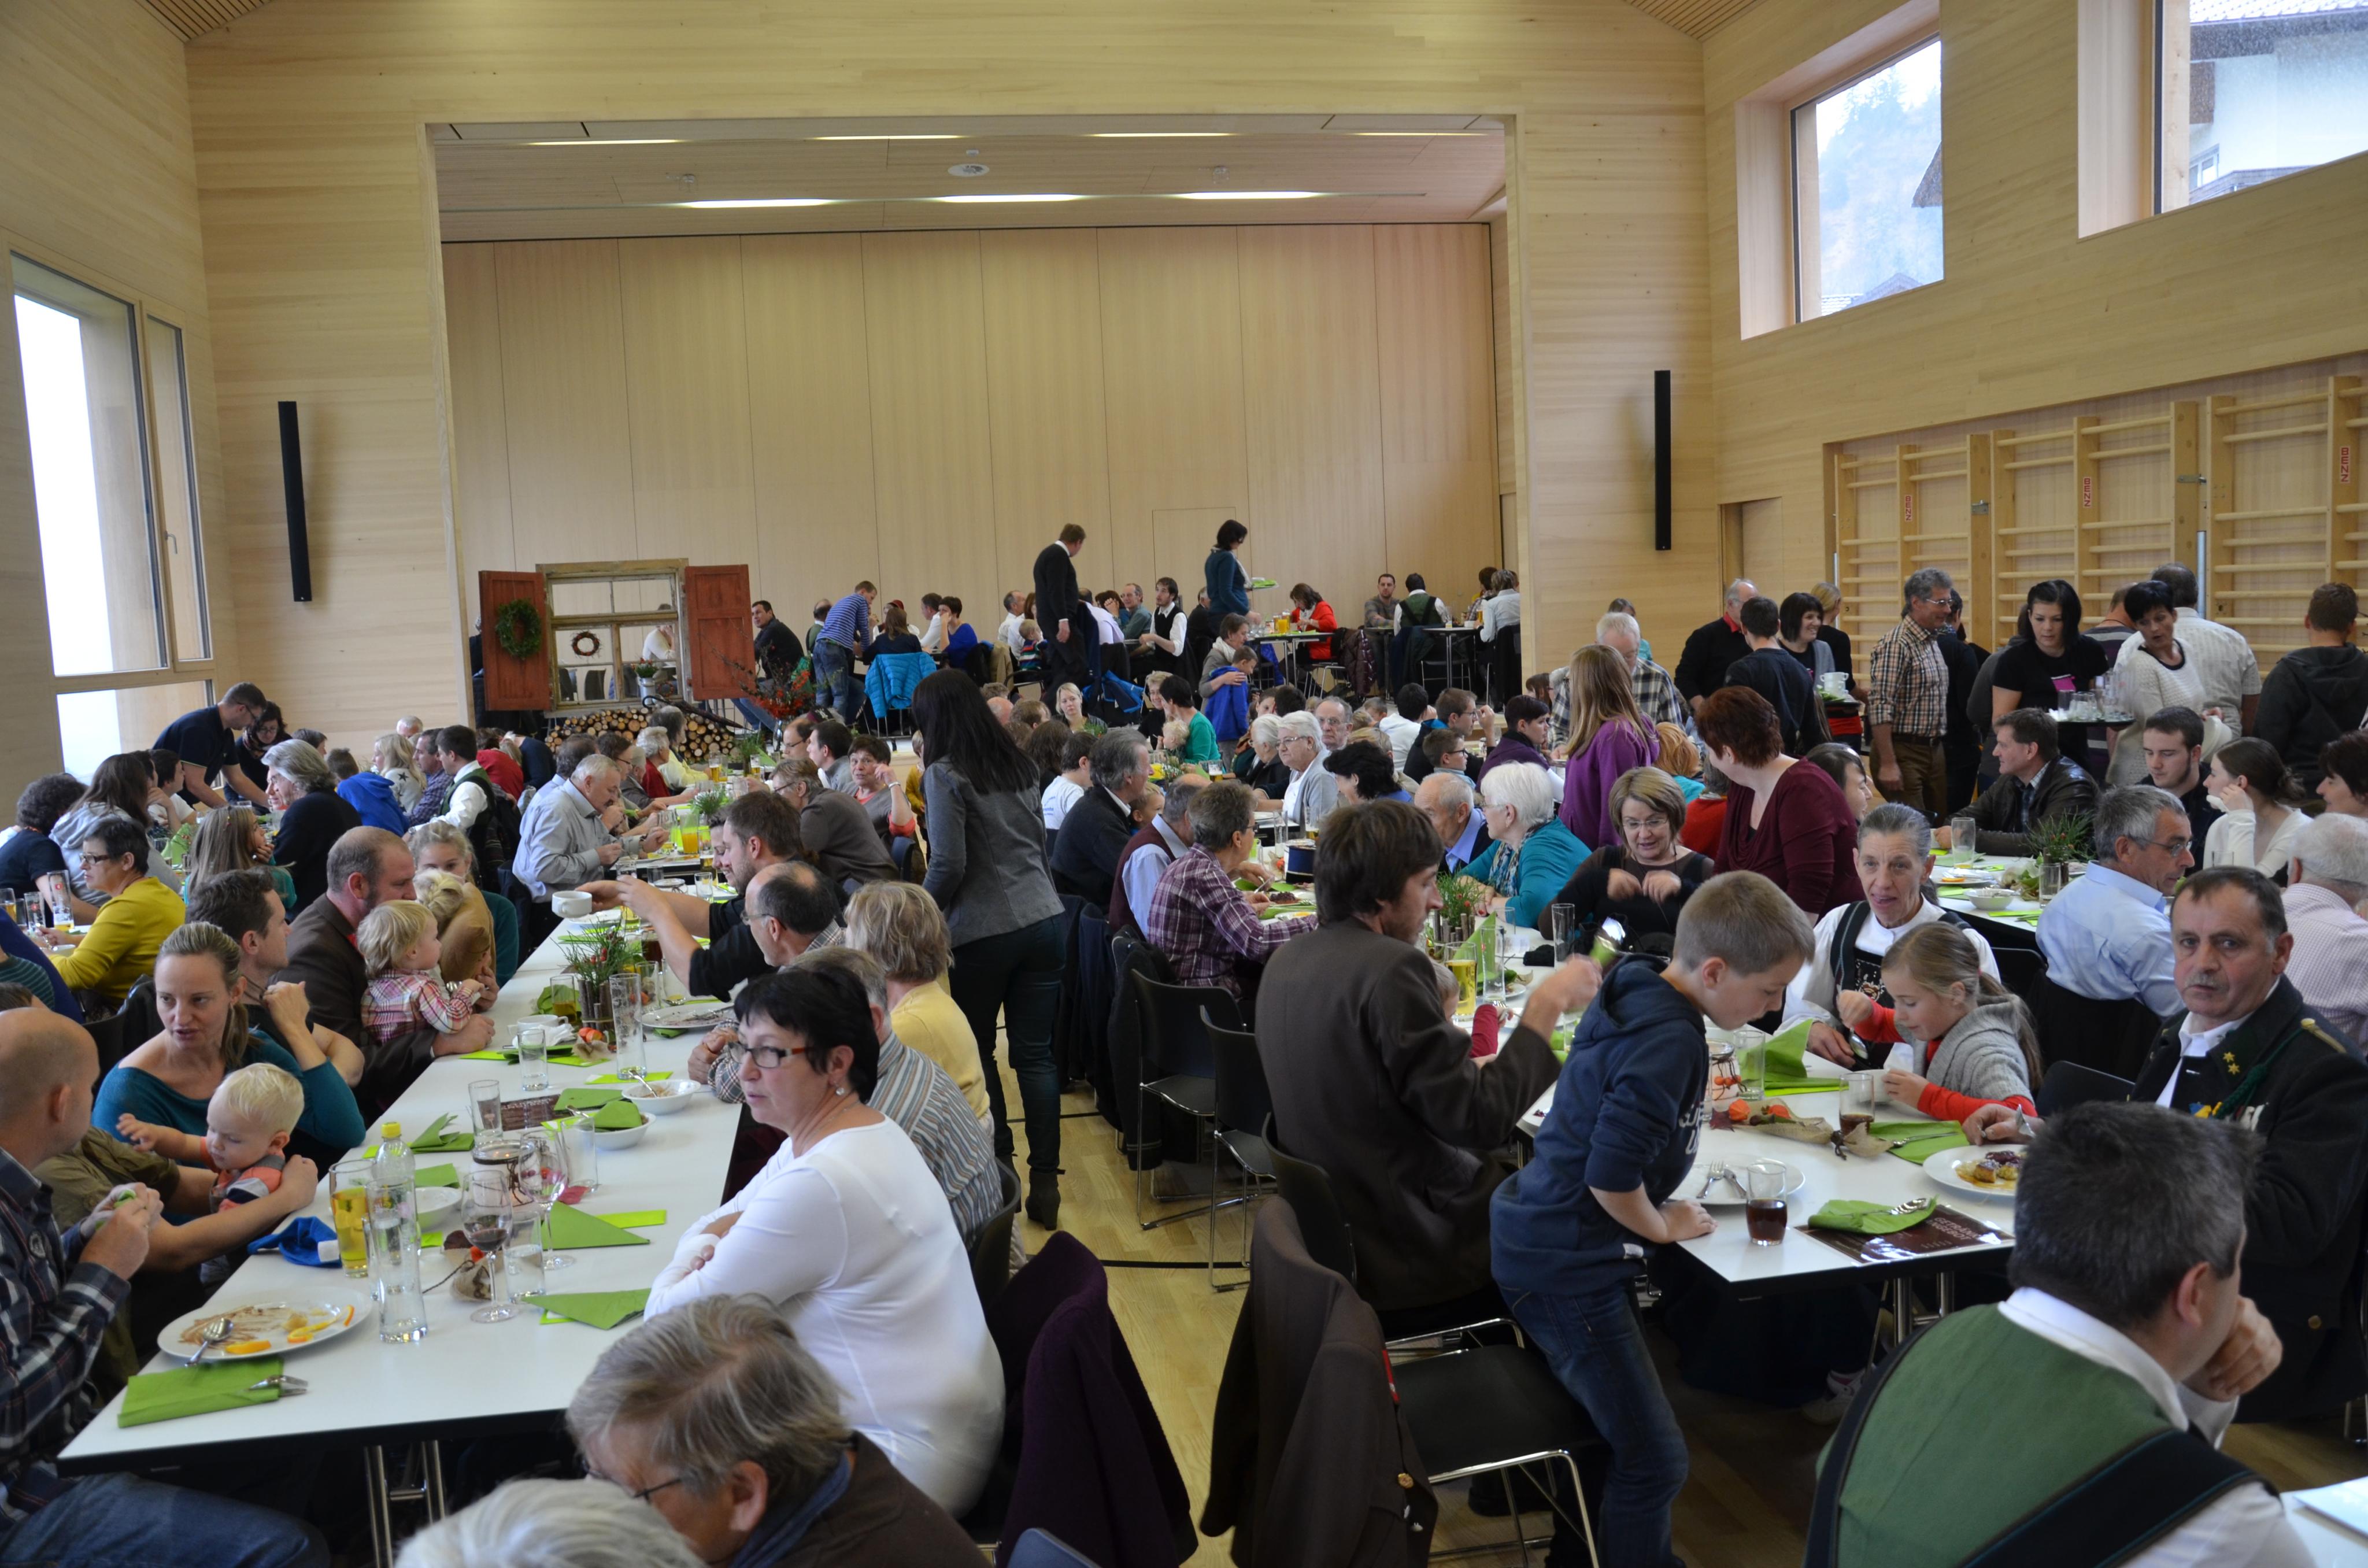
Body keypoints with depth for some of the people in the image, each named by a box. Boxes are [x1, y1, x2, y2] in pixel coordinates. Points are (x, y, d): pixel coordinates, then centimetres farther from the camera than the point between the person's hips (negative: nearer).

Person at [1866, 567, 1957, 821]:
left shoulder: (1934, 642, 14)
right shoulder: (1896, 645, -14)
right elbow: (1880, 707, -20)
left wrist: (1938, 748, 15)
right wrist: (1887, 764, -23)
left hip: (1934, 751, 9)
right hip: (1904, 752, -9)